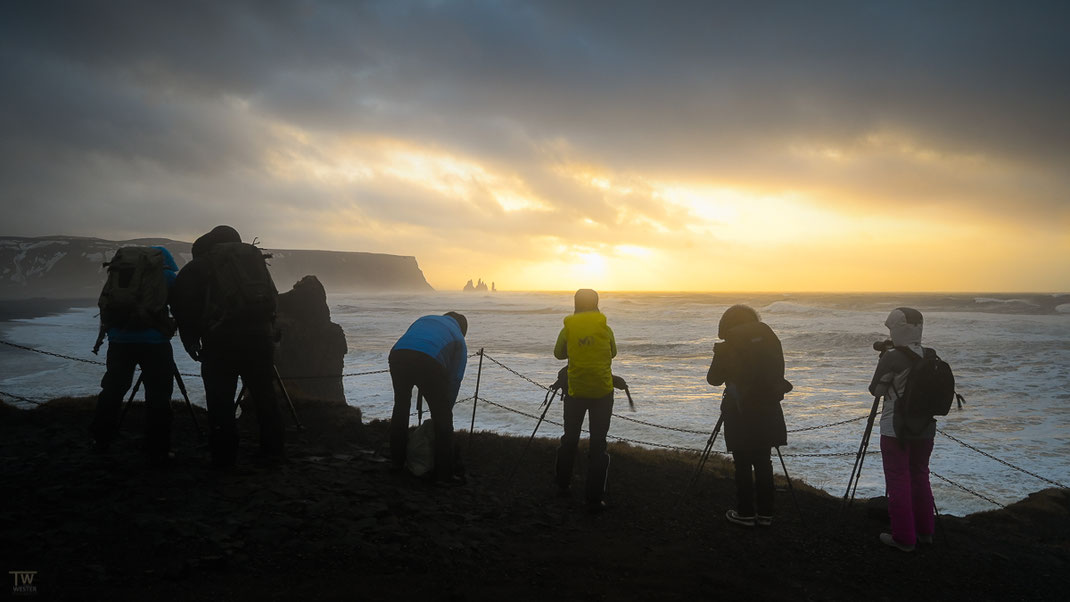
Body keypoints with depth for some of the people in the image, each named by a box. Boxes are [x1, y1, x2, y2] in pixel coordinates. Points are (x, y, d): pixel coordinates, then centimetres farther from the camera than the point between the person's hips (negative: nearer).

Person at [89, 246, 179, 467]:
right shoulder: (165, 276, 5)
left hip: (119, 339, 5)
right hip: (154, 340, -5)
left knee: (112, 390, 19)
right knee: (158, 396, 0)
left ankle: (101, 440, 32)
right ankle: (158, 453, 1)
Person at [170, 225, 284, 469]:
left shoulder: (199, 266, 8)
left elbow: (182, 303, -1)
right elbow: (272, 301, 16)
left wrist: (190, 340, 6)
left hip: (220, 342, -3)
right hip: (259, 339, 3)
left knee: (220, 401, 4)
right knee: (265, 396, 11)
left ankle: (224, 457, 5)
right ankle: (272, 451, 15)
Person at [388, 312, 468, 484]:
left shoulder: (425, 319, 38)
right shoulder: (459, 339, 28)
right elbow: (455, 379, 23)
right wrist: (443, 412, 30)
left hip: (397, 355, 4)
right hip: (429, 362, -3)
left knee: (401, 407, 26)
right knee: (442, 418, 11)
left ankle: (396, 460, 37)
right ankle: (444, 474, 12)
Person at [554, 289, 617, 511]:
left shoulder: (568, 329, -2)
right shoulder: (605, 328, -3)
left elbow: (558, 354, 12)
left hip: (576, 391, 1)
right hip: (602, 392, -1)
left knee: (569, 439, 19)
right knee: (598, 444, 1)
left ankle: (563, 486, 29)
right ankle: (595, 499, 0)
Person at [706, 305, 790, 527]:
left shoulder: (728, 347, -9)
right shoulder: (770, 338, 4)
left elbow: (713, 379, 0)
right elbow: (778, 373, 9)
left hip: (741, 412, -5)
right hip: (767, 410, 5)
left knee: (743, 464, 5)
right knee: (763, 461, 12)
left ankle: (745, 513, 11)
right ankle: (765, 513, 17)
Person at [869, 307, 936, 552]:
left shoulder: (892, 358, -17)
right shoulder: (931, 356, 1)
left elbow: (875, 390, -7)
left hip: (896, 428, -6)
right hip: (925, 426, 6)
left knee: (898, 480, 2)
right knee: (920, 476, 19)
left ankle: (904, 537, 8)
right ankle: (924, 531, 28)